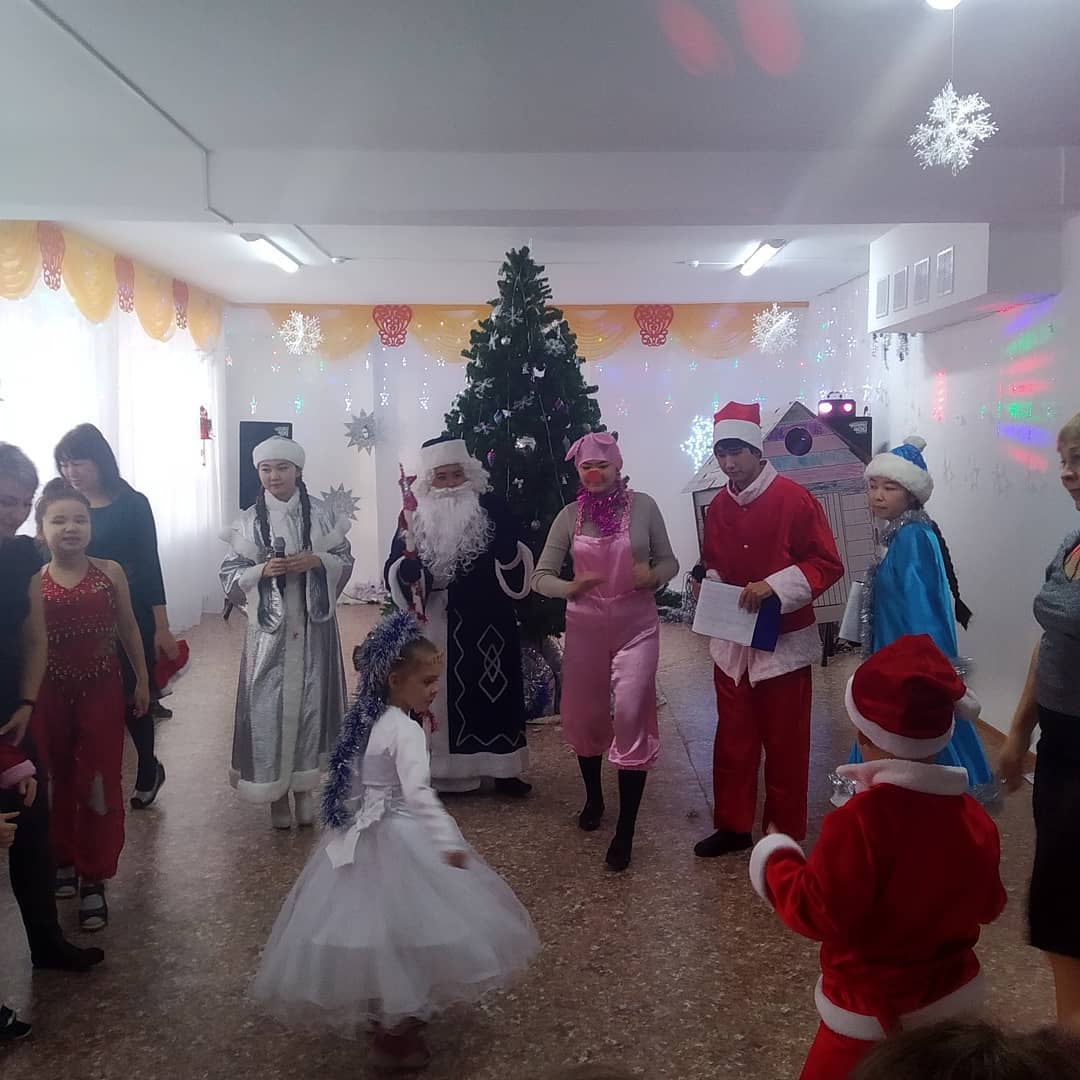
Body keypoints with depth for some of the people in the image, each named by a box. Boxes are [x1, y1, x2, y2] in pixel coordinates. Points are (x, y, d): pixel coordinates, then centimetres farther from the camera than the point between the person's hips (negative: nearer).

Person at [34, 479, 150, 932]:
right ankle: (63, 860, 37)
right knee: (58, 782, 15)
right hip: (50, 695, 0)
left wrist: (142, 680, 8)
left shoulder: (110, 572, -5)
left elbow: (128, 628, 4)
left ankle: (93, 879, 17)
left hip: (102, 691, 0)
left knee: (99, 785, 4)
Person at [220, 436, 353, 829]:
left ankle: (304, 788, 19)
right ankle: (275, 792, 14)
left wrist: (317, 561, -13)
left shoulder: (320, 513, 1)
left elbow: (345, 560, 6)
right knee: (269, 705, -1)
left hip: (313, 625, 1)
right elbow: (229, 575, 1)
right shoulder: (249, 520, 1)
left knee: (310, 700, 3)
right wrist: (262, 570, -16)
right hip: (269, 628, 0)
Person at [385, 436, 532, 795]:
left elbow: (514, 561, -6)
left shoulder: (490, 509, 0)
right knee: (440, 694, 6)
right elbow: (397, 573, -3)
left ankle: (501, 770, 19)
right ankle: (442, 772, 18)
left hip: (488, 621, -1)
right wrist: (410, 566, -24)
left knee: (494, 691, 6)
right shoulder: (415, 516, 3)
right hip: (437, 624, 1)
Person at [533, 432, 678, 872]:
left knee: (631, 716, -11)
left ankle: (626, 830, 2)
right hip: (586, 627, 2)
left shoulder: (643, 506, -4)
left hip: (636, 626, -2)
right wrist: (570, 587, -20)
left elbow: (669, 560, 5)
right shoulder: (570, 516, -1)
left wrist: (654, 575, -18)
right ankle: (593, 796, 42)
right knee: (585, 715, 14)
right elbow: (540, 576, 0)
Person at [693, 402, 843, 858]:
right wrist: (711, 584, -3)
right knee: (733, 739, 14)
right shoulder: (717, 507, 5)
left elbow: (827, 565, -13)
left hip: (783, 643, -5)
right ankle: (733, 825, 29)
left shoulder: (794, 499, -13)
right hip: (732, 642, 5)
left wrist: (774, 586, -24)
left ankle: (786, 835, 23)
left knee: (785, 744, 7)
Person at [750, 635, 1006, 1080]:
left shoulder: (860, 820, -30)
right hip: (953, 994, 6)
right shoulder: (974, 818, -9)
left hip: (874, 1009, -6)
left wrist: (776, 860, -11)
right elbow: (988, 906, 5)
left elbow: (817, 914, -26)